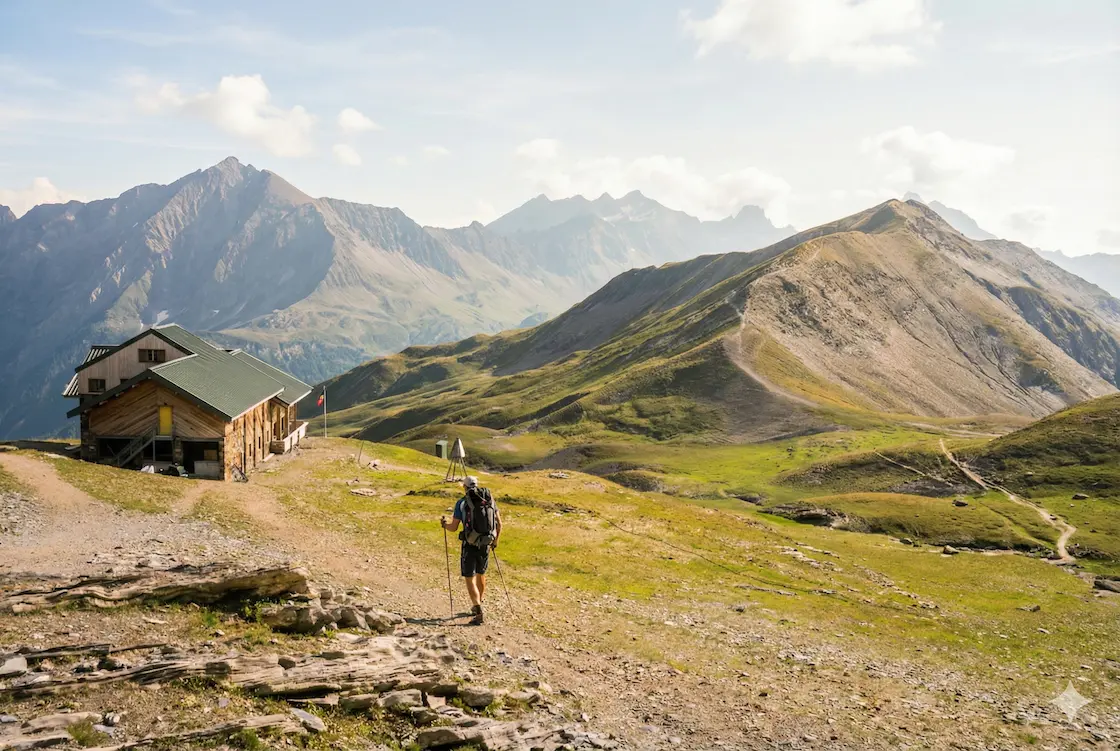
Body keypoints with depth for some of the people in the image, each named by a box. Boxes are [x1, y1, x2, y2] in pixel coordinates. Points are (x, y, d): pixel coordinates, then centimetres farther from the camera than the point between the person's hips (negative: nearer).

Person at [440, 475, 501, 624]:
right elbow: (499, 524, 6)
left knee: (469, 579, 1)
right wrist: (495, 541, 22)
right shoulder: (490, 500, 3)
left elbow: (453, 527, -5)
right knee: (481, 575, 24)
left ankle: (478, 613, -9)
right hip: (485, 545, 4)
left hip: (470, 546, -4)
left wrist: (444, 524, 18)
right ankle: (477, 606, 40)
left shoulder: (462, 503, -7)